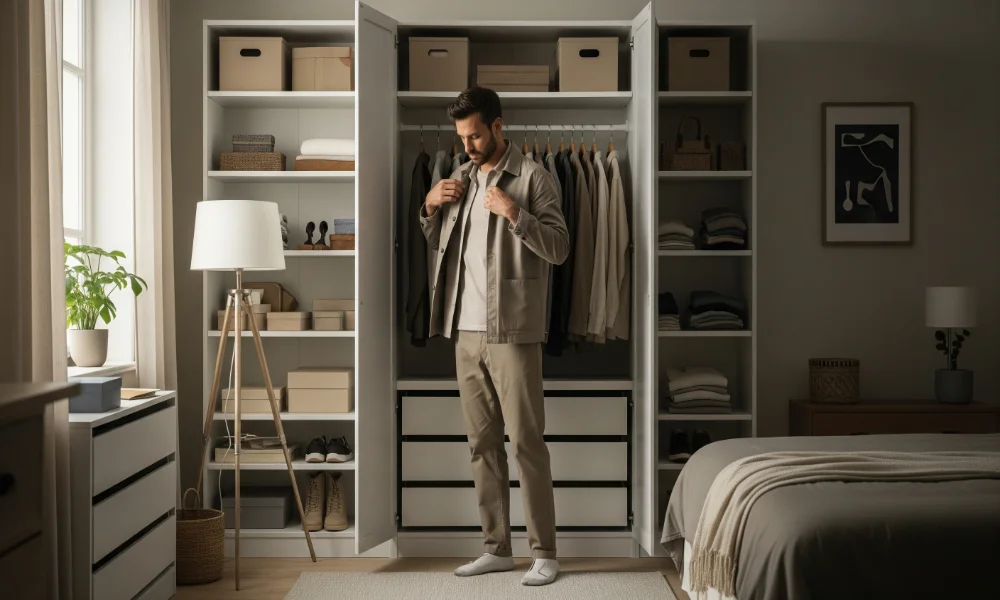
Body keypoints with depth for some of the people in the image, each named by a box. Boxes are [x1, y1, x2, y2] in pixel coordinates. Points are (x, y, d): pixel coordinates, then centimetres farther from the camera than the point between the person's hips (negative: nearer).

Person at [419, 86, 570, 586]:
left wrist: (514, 213, -21)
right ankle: (497, 547, 19)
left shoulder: (532, 177, -4)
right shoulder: (462, 177, 15)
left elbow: (559, 249, -10)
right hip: (465, 331, 7)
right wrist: (430, 207, 5)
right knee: (482, 443, 10)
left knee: (526, 442, -4)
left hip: (512, 332, -6)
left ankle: (544, 552, 4)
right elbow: (437, 245, 23)